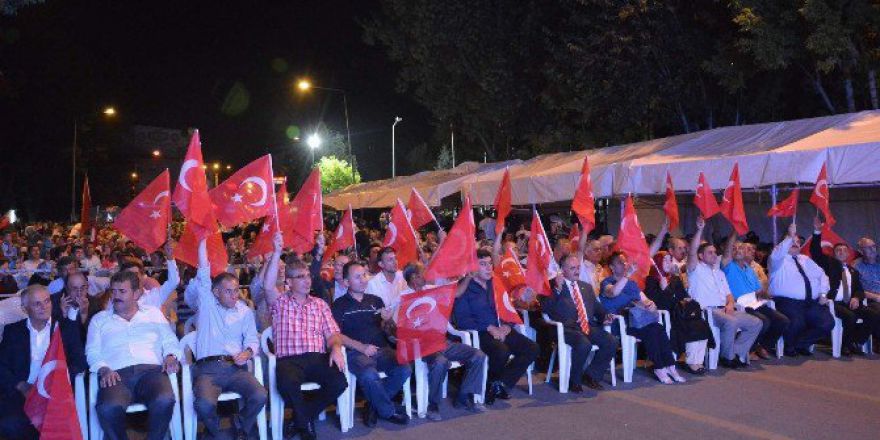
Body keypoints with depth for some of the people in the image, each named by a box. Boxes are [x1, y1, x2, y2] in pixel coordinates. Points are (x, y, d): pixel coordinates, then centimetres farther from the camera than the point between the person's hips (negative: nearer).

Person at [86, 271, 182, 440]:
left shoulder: (154, 314, 25)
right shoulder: (99, 319, 23)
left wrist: (170, 356, -3)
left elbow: (170, 341, 19)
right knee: (108, 408, -36)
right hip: (117, 374, 0)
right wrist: (104, 370, -7)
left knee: (165, 400, -35)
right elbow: (92, 352, 13)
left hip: (151, 370, 0)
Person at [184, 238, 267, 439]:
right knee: (204, 404, -31)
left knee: (260, 396, -25)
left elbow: (252, 338, 14)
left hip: (236, 367, 2)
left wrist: (247, 352, -9)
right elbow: (203, 272, 0)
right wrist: (204, 239, -6)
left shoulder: (245, 311, 17)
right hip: (207, 368, -2)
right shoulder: (205, 303, 10)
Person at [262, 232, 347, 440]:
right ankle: (306, 423, -5)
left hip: (318, 357, 3)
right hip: (289, 359, -3)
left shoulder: (320, 304, 19)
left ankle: (300, 418, -1)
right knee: (288, 383, -37)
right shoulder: (280, 302, 11)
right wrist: (277, 253, -18)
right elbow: (268, 286, -11)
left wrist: (336, 347, -12)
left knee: (339, 382, -26)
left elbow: (332, 333, 12)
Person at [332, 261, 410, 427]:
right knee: (369, 375, -35)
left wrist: (386, 320, 0)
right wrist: (362, 347, -15)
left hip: (382, 349, 4)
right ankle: (389, 412, -7)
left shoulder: (376, 300, 20)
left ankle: (374, 405, -2)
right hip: (356, 352, -4)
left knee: (404, 369, -24)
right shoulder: (339, 305, 7)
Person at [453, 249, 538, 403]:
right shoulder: (464, 288, -3)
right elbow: (462, 319, -12)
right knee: (502, 352, -34)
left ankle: (500, 384, -6)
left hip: (501, 331, 7)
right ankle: (489, 384, -3)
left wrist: (506, 326, -3)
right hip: (479, 333, -6)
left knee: (532, 349, -13)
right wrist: (489, 328, -16)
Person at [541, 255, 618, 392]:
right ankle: (574, 380, -9)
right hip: (567, 328, -6)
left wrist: (605, 316, 4)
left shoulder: (586, 287, 25)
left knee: (611, 342, -18)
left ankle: (591, 375, 1)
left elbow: (597, 307, 26)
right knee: (584, 344, -34)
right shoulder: (553, 286, 4)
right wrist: (558, 288, -19)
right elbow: (546, 309, -9)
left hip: (589, 326, 6)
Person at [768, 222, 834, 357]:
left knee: (828, 323, -16)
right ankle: (790, 346, 1)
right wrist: (790, 237, -28)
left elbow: (822, 275, 22)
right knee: (797, 323, -33)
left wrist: (823, 294, 6)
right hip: (788, 302, -6)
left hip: (812, 303, 6)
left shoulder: (805, 259, 25)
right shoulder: (780, 260, 5)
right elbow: (776, 255, -21)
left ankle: (801, 344, 7)